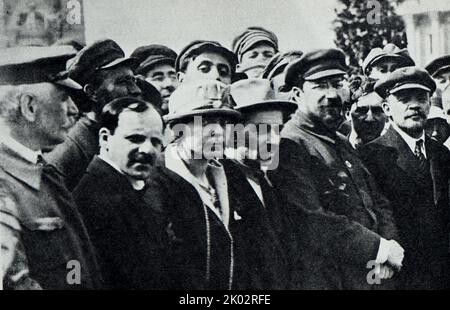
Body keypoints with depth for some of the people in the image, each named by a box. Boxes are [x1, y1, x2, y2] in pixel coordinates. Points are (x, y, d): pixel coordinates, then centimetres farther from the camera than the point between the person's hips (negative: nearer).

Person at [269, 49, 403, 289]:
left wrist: (389, 241, -6)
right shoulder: (288, 145, -14)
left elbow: (378, 203, 14)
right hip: (328, 279, -8)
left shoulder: (342, 143, 14)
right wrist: (380, 248, -18)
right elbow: (311, 222, -23)